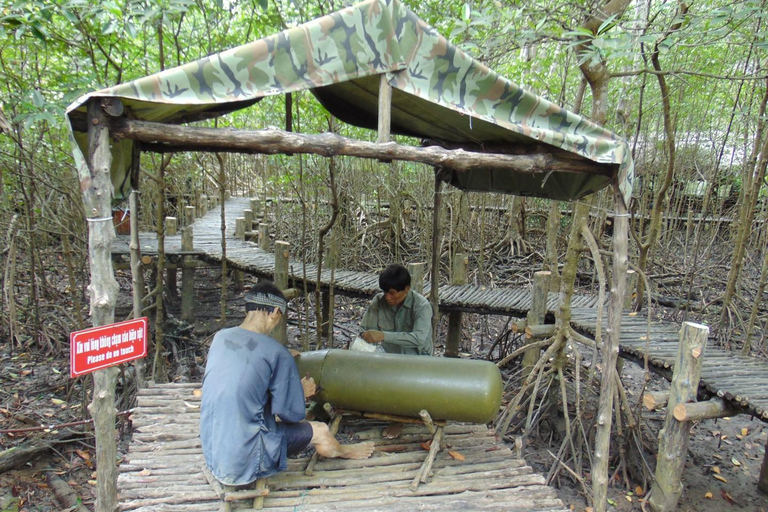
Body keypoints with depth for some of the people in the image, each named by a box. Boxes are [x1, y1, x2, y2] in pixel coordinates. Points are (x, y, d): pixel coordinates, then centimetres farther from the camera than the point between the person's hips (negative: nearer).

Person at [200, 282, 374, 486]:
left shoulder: (220, 337, 0)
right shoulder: (277, 353, -19)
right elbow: (292, 413, -13)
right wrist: (302, 392, 9)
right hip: (244, 463, -7)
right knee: (321, 431, 10)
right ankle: (342, 451, 43)